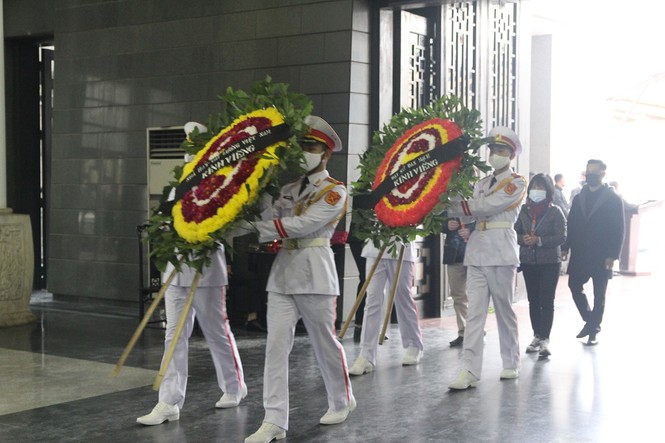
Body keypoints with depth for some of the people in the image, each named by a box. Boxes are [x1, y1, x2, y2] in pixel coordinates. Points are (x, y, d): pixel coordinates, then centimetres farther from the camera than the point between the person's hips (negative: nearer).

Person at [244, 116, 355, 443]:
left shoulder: (335, 191, -2)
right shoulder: (289, 189, 16)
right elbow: (268, 217, 1)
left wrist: (259, 231, -20)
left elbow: (304, 224, -16)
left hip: (314, 271, -5)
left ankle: (342, 401, 30)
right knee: (276, 345, -3)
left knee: (324, 342, 7)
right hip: (283, 271, 5)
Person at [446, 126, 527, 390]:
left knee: (505, 311, 4)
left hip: (501, 252, -5)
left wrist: (452, 207, -12)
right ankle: (470, 370, -8)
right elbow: (474, 212, 6)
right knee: (475, 312, -3)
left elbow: (486, 206, -13)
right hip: (477, 251, 5)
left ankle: (511, 364, 19)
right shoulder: (482, 184, 20)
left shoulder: (517, 183, 0)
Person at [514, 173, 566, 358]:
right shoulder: (524, 210, 8)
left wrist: (538, 240, -19)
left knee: (547, 301, -6)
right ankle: (537, 336, 17)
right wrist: (523, 239, -14)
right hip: (528, 261, 4)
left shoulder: (555, 211, -3)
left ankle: (545, 339, -7)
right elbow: (515, 232, 7)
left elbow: (561, 237, -10)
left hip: (549, 261, -4)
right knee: (533, 300, 8)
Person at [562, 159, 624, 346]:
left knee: (599, 294, 3)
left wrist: (612, 255, -13)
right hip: (580, 254, 4)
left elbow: (618, 230, -7)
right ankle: (590, 321, 19)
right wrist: (565, 247, 0)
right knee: (574, 286, 1)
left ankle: (593, 330, 12)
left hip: (601, 256, -4)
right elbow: (571, 224, 10)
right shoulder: (579, 198, 11)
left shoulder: (613, 199, -3)